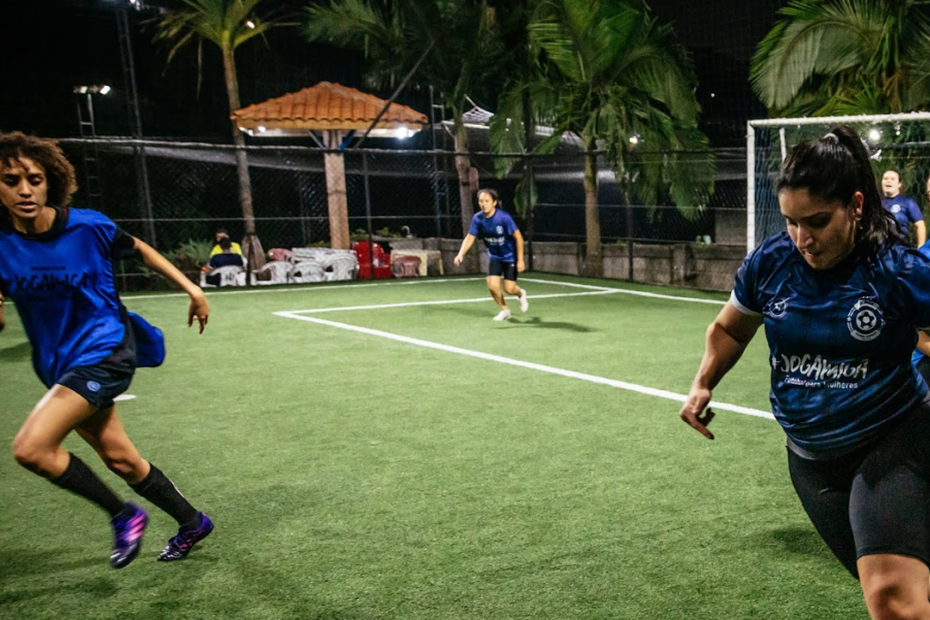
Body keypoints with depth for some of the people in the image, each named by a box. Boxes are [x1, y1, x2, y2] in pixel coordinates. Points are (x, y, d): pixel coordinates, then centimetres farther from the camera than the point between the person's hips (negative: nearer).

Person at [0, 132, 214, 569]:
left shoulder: (88, 227, -14)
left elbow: (139, 249, 5)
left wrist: (191, 288, 6)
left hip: (104, 351, -5)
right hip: (58, 364, 5)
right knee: (119, 458, 12)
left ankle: (124, 515, 0)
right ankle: (192, 522, 33)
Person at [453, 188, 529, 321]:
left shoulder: (503, 217, -26)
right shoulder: (477, 219, -14)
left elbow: (518, 237, -20)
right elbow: (469, 238, -8)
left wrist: (520, 260, -20)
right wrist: (461, 254, -26)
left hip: (510, 256, -4)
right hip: (494, 256, 4)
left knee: (509, 289, -6)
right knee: (492, 285, -10)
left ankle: (521, 293, 33)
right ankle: (504, 310, 18)